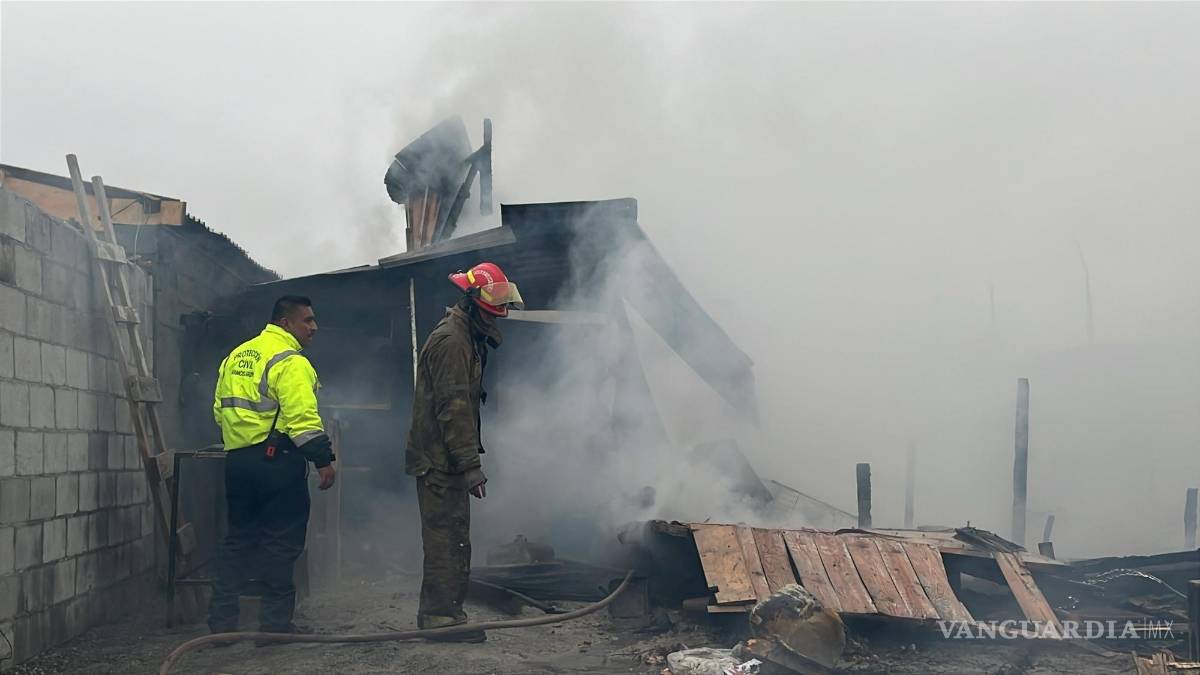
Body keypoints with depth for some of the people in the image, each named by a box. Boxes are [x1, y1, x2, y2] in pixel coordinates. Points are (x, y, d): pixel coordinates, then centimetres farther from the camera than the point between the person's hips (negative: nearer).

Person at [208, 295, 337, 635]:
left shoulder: (236, 356, 17)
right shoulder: (289, 361, -11)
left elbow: (221, 408, 19)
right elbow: (302, 416, -22)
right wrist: (323, 458, -21)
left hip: (237, 460, 8)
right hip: (276, 460, -8)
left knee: (239, 539, 15)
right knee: (280, 541, 0)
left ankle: (221, 621, 16)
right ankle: (275, 622, 4)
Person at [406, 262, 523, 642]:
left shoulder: (466, 338, 19)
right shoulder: (451, 340, -15)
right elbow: (453, 407, -22)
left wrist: (469, 460, 24)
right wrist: (470, 464, -23)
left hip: (444, 460, 11)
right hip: (441, 461, -11)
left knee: (451, 537, 15)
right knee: (448, 536, -7)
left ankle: (439, 614, 22)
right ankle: (442, 615, -2)